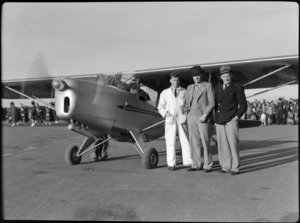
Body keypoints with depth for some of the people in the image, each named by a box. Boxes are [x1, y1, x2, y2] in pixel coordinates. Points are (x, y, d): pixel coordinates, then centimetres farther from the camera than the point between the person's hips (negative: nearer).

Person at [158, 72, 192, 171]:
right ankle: (171, 163, 4)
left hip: (181, 118, -1)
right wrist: (165, 113, -2)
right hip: (170, 119, 1)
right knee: (170, 142, -2)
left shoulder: (184, 91, 11)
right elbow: (160, 106, 15)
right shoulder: (165, 93, 15)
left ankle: (188, 162, 4)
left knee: (185, 140, -2)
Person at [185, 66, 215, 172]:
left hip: (203, 118, -5)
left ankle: (207, 165, 5)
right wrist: (188, 114, 7)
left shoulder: (208, 86, 0)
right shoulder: (190, 87, 15)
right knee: (194, 142, 5)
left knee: (205, 142, -3)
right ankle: (196, 164, 12)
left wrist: (205, 115, -14)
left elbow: (212, 103, -6)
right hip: (191, 118, 5)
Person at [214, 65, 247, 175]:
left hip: (231, 120, -5)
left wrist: (237, 117, -10)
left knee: (233, 144, -7)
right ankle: (225, 167, 10)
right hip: (219, 121, 5)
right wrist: (215, 118, 12)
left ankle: (235, 168, 0)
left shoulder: (237, 87, 1)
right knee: (222, 144, 4)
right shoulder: (218, 88, 15)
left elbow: (243, 105, 0)